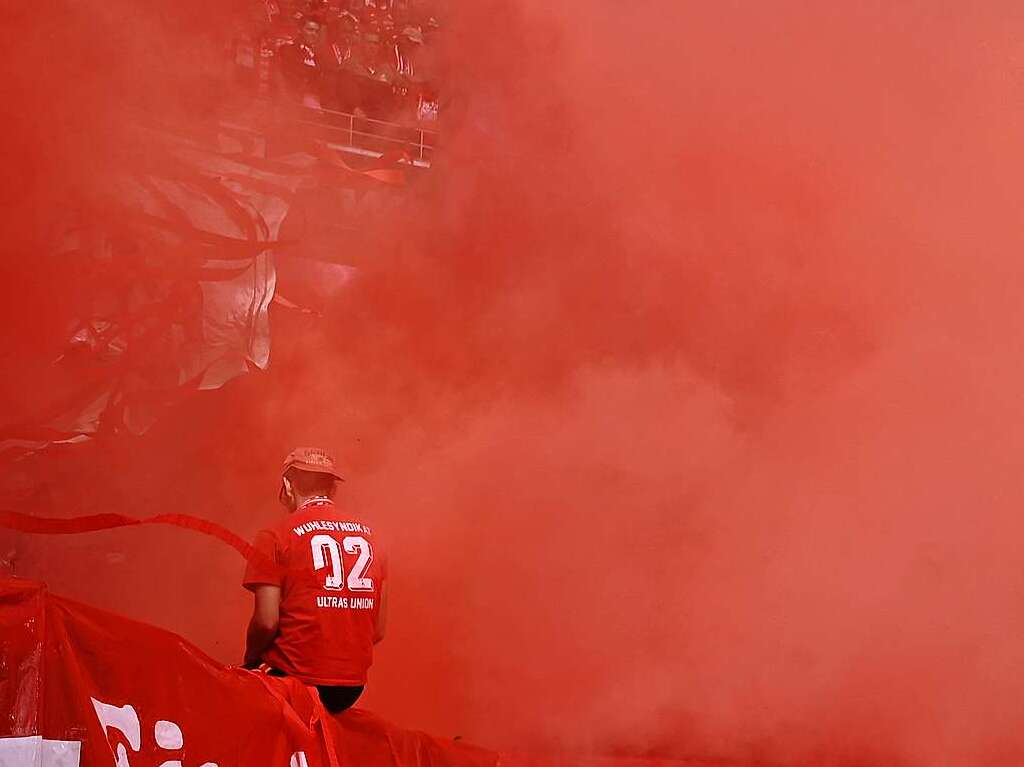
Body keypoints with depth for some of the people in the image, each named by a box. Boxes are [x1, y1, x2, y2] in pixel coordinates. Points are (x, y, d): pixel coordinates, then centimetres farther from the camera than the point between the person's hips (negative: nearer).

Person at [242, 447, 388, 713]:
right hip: (353, 686, 5)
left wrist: (250, 661, 9)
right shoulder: (369, 535, 10)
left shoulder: (275, 537, -4)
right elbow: (378, 629, 11)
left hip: (297, 681, -5)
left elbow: (266, 622, -9)